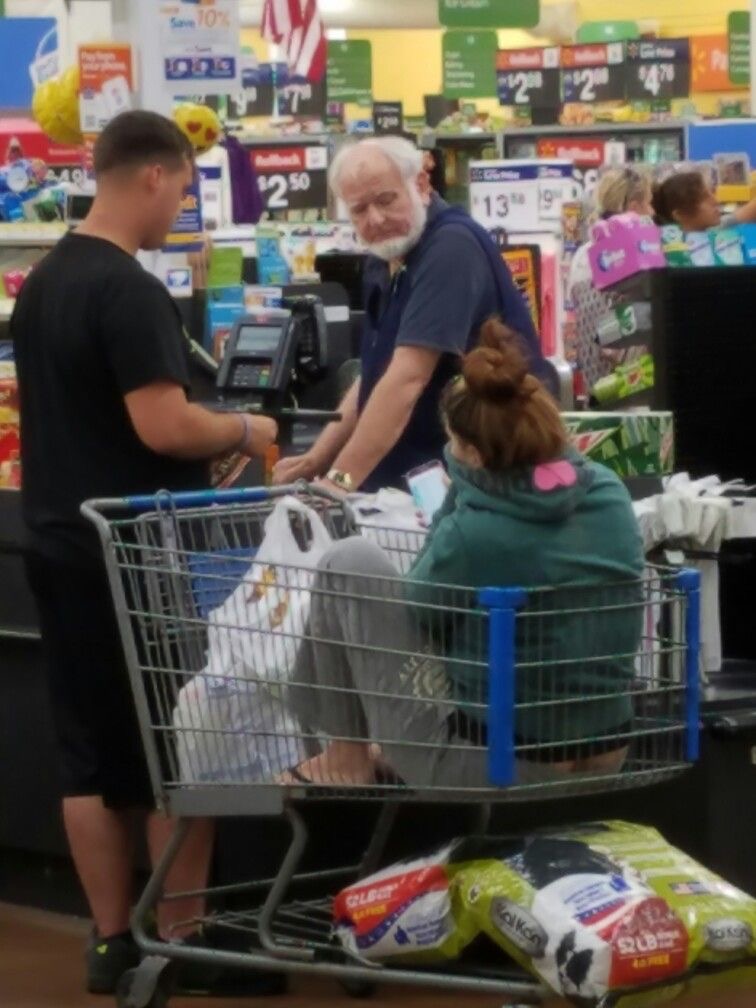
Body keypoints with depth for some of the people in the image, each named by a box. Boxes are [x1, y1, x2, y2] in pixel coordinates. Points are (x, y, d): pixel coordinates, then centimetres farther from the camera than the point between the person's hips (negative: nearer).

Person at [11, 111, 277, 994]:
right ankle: (180, 943, 5)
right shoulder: (128, 291, -18)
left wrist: (207, 442, 20)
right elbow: (164, 427, -24)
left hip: (60, 546, 8)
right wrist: (243, 433, -6)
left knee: (88, 754, 10)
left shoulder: (40, 284, 10)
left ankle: (110, 942, 14)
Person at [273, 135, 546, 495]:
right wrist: (317, 459, 4)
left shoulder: (451, 247, -19)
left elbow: (408, 377, -26)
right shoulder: (386, 260, 10)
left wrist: (341, 478, -30)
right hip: (419, 477, 8)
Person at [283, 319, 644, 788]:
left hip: (486, 768, -6)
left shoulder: (472, 532, -22)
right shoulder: (610, 494, -5)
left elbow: (417, 612, 0)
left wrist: (461, 487, -2)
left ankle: (347, 760, 18)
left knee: (351, 562, 5)